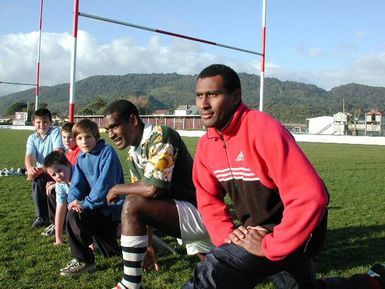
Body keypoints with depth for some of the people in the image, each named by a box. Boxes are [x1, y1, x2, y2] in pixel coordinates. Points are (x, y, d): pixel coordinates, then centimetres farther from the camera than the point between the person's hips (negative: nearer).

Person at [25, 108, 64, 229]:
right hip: (41, 171, 4)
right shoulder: (32, 138, 5)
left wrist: (44, 169, -35)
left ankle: (55, 221, -12)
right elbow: (29, 155, -12)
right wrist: (30, 168, -36)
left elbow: (58, 153, -24)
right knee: (36, 182, -26)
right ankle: (41, 217, -8)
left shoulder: (56, 132, -11)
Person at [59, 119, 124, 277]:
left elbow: (104, 183, -25)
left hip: (112, 205, -8)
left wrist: (85, 203, -25)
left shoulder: (107, 152, -17)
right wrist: (73, 200, -20)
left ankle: (84, 260, -8)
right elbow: (77, 183, 0)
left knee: (74, 216, -23)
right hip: (99, 205, 8)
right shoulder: (81, 158, 6)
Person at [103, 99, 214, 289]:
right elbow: (143, 197, 13)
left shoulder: (161, 137, -20)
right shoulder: (133, 155, 8)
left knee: (132, 205, -24)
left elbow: (152, 189, -30)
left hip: (199, 212, -10)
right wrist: (147, 243, 12)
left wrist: (117, 189, -12)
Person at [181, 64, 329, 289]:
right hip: (255, 234, 8)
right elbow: (208, 199, 11)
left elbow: (311, 196, -29)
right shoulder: (206, 145, 0)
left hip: (292, 234, -8)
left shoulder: (264, 130, -24)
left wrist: (269, 247, -24)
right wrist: (226, 234, -6)